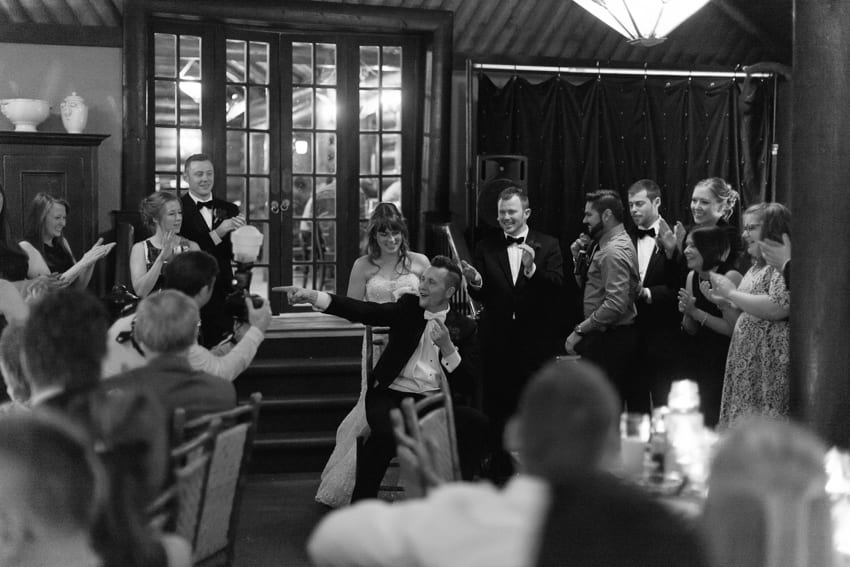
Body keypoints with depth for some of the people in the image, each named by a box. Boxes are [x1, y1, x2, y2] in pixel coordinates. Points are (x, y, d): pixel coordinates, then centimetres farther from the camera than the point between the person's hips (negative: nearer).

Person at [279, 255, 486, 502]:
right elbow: (364, 311, -5)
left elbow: (469, 382, 6)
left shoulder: (464, 327, 12)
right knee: (386, 434, -34)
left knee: (475, 422, -28)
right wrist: (312, 296, -19)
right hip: (393, 395, -1)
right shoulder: (408, 308, 11)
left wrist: (448, 347, -10)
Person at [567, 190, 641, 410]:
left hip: (611, 340, -10)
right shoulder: (603, 245, 15)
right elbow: (586, 286, 20)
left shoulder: (614, 251, -17)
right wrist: (578, 259, 5)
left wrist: (579, 330, -21)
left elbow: (615, 304, -25)